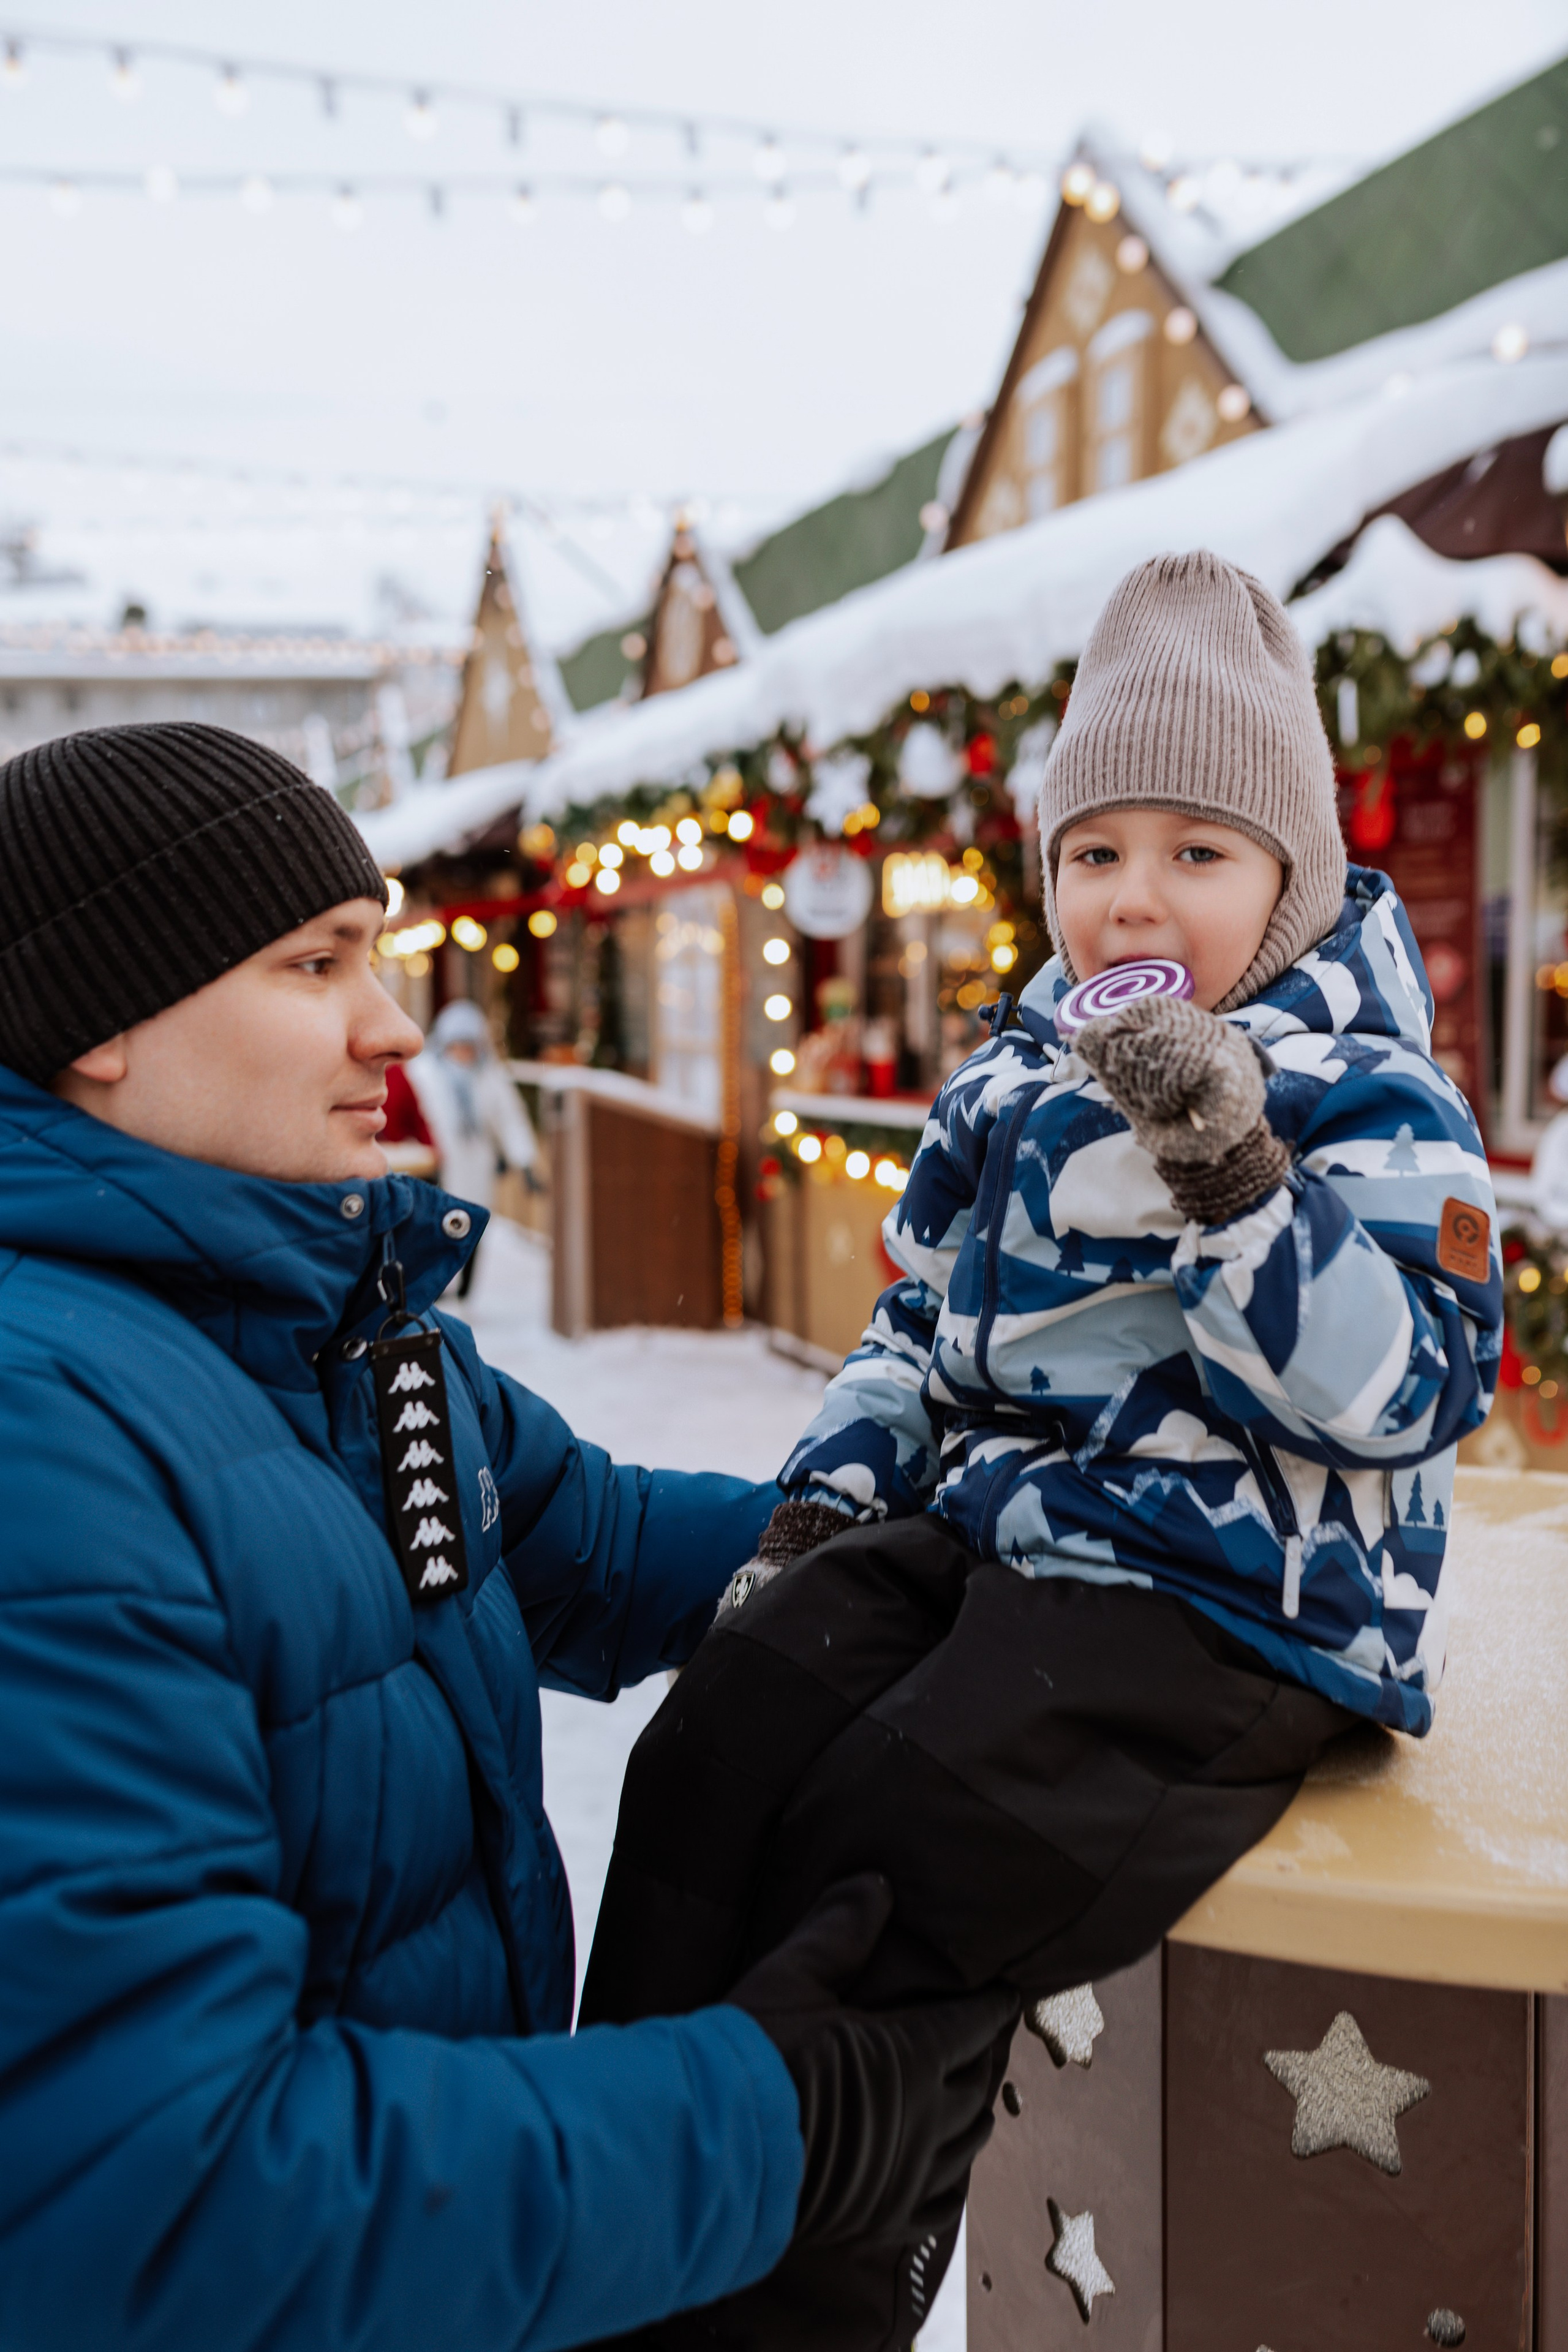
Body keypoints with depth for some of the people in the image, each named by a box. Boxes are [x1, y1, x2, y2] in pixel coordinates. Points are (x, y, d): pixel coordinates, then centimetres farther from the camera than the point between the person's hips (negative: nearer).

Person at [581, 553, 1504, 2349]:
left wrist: (1235, 1184, -28)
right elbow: (922, 1324, 23)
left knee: (889, 1853, -21)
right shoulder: (1012, 1086, 14)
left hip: (1222, 1598, -7)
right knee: (714, 1745, -12)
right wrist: (823, 1499, 10)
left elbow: (1397, 1393, -18)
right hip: (986, 1527, 7)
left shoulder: (1376, 1106, -6)